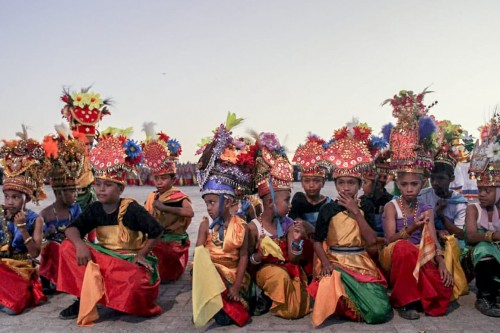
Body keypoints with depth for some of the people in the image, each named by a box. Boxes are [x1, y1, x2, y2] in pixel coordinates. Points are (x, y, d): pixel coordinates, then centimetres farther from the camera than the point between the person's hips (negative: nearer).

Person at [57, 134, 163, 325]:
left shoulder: (131, 209, -16)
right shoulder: (94, 209, -1)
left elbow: (156, 232, -15)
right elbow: (72, 228, -5)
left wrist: (141, 255, -15)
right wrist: (80, 244, -25)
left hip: (129, 260, -5)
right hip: (104, 257, 6)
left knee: (135, 284, -39)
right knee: (68, 247, -12)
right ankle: (85, 298, -6)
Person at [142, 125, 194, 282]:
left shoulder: (179, 197, -10)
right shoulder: (152, 197, 8)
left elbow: (190, 212, -30)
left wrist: (164, 207, -26)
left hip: (174, 244, -5)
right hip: (156, 241, 6)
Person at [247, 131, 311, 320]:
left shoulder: (288, 224, -2)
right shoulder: (254, 227, -13)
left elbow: (293, 259, -3)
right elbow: (247, 261, -6)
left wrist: (296, 240, -20)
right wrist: (257, 257, -27)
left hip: (288, 270, 4)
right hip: (264, 270, -4)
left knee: (297, 309, -10)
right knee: (280, 276, -36)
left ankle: (269, 298, 16)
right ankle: (266, 296, -5)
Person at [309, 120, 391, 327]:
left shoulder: (366, 206, 2)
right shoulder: (328, 209, -2)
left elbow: (371, 241, -9)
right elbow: (317, 241, 0)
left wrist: (356, 212, -16)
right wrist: (325, 263, -18)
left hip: (361, 263, 2)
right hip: (336, 263, -1)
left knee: (381, 312, -13)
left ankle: (347, 303, 17)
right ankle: (342, 305, 4)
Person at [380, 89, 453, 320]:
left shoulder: (426, 210, 8)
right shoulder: (391, 207, -4)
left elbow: (433, 240, -3)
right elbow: (390, 239, -15)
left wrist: (442, 264, -19)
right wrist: (412, 228, -32)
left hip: (421, 258, 3)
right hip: (394, 257, -3)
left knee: (444, 286, -24)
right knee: (404, 247, -39)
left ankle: (417, 296, 6)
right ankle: (404, 300, -22)